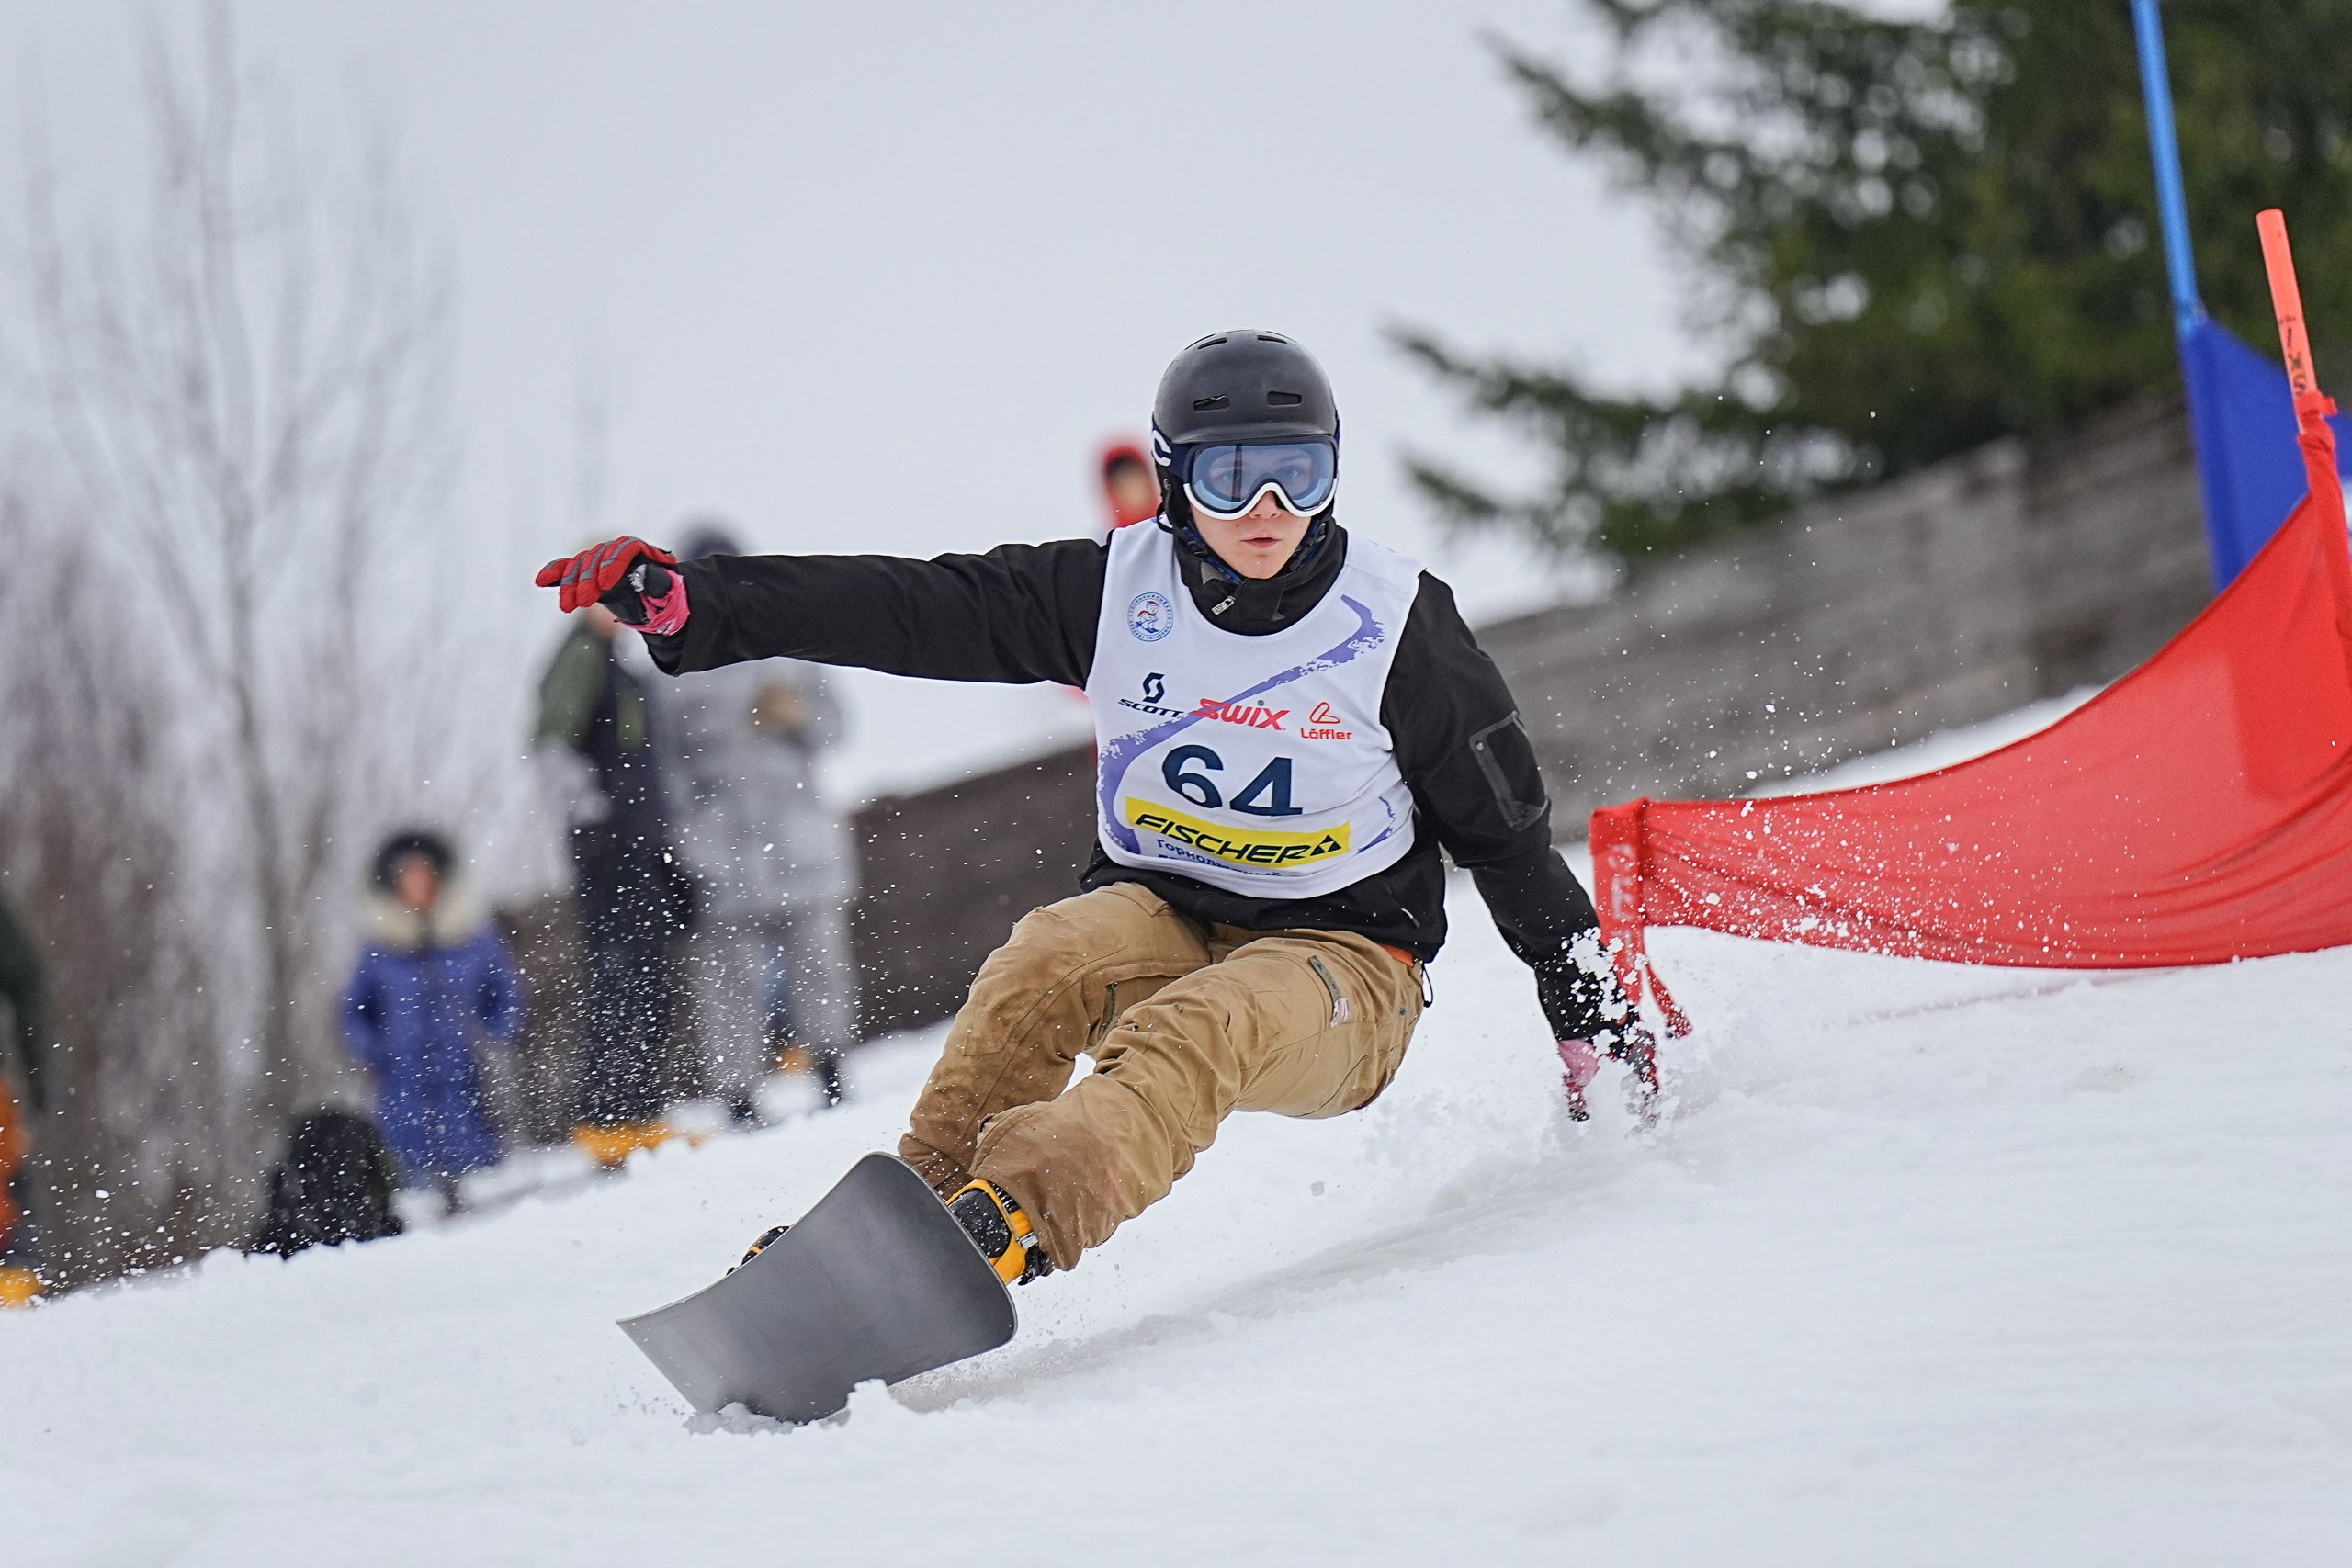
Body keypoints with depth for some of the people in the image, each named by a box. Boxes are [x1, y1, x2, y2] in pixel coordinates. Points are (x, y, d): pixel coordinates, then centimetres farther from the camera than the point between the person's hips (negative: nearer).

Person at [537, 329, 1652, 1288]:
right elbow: (911, 608, -8)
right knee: (1048, 962, -31)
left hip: (1339, 961, -3)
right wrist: (687, 601, -18)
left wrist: (1591, 1009, 4)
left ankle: (1009, 1222, -60)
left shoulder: (1396, 622, -8)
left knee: (1190, 1037, -36)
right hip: (1162, 917, 3)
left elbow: (1506, 826, 2)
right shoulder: (1120, 590, -4)